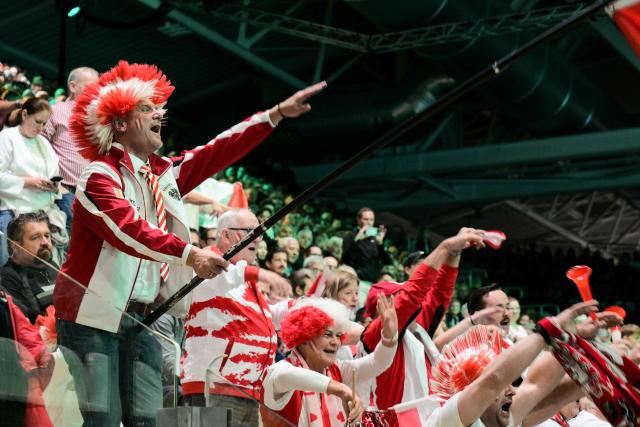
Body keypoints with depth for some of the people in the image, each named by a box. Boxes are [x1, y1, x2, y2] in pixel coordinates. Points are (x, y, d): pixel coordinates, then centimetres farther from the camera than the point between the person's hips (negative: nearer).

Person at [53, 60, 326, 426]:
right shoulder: (100, 176, -10)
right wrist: (190, 254, -34)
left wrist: (278, 113, 9)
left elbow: (218, 152, 12)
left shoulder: (163, 173, 13)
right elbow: (129, 230, -25)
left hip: (143, 317, 7)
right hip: (96, 313, -7)